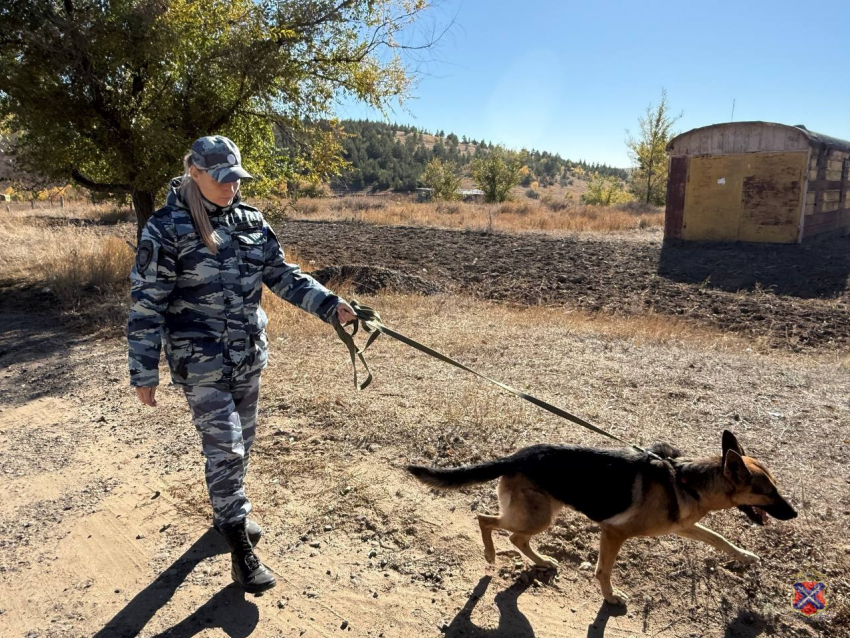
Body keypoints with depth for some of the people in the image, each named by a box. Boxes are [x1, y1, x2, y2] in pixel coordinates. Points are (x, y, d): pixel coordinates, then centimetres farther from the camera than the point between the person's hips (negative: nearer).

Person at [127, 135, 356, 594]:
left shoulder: (250, 220, 3)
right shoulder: (167, 228, -12)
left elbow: (283, 276, 6)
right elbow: (147, 304, -10)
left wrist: (330, 305, -7)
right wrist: (144, 374, -10)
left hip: (248, 355, 6)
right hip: (201, 362, -5)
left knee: (240, 443, 18)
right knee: (225, 450, -3)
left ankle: (228, 514, 42)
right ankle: (242, 551, 11)